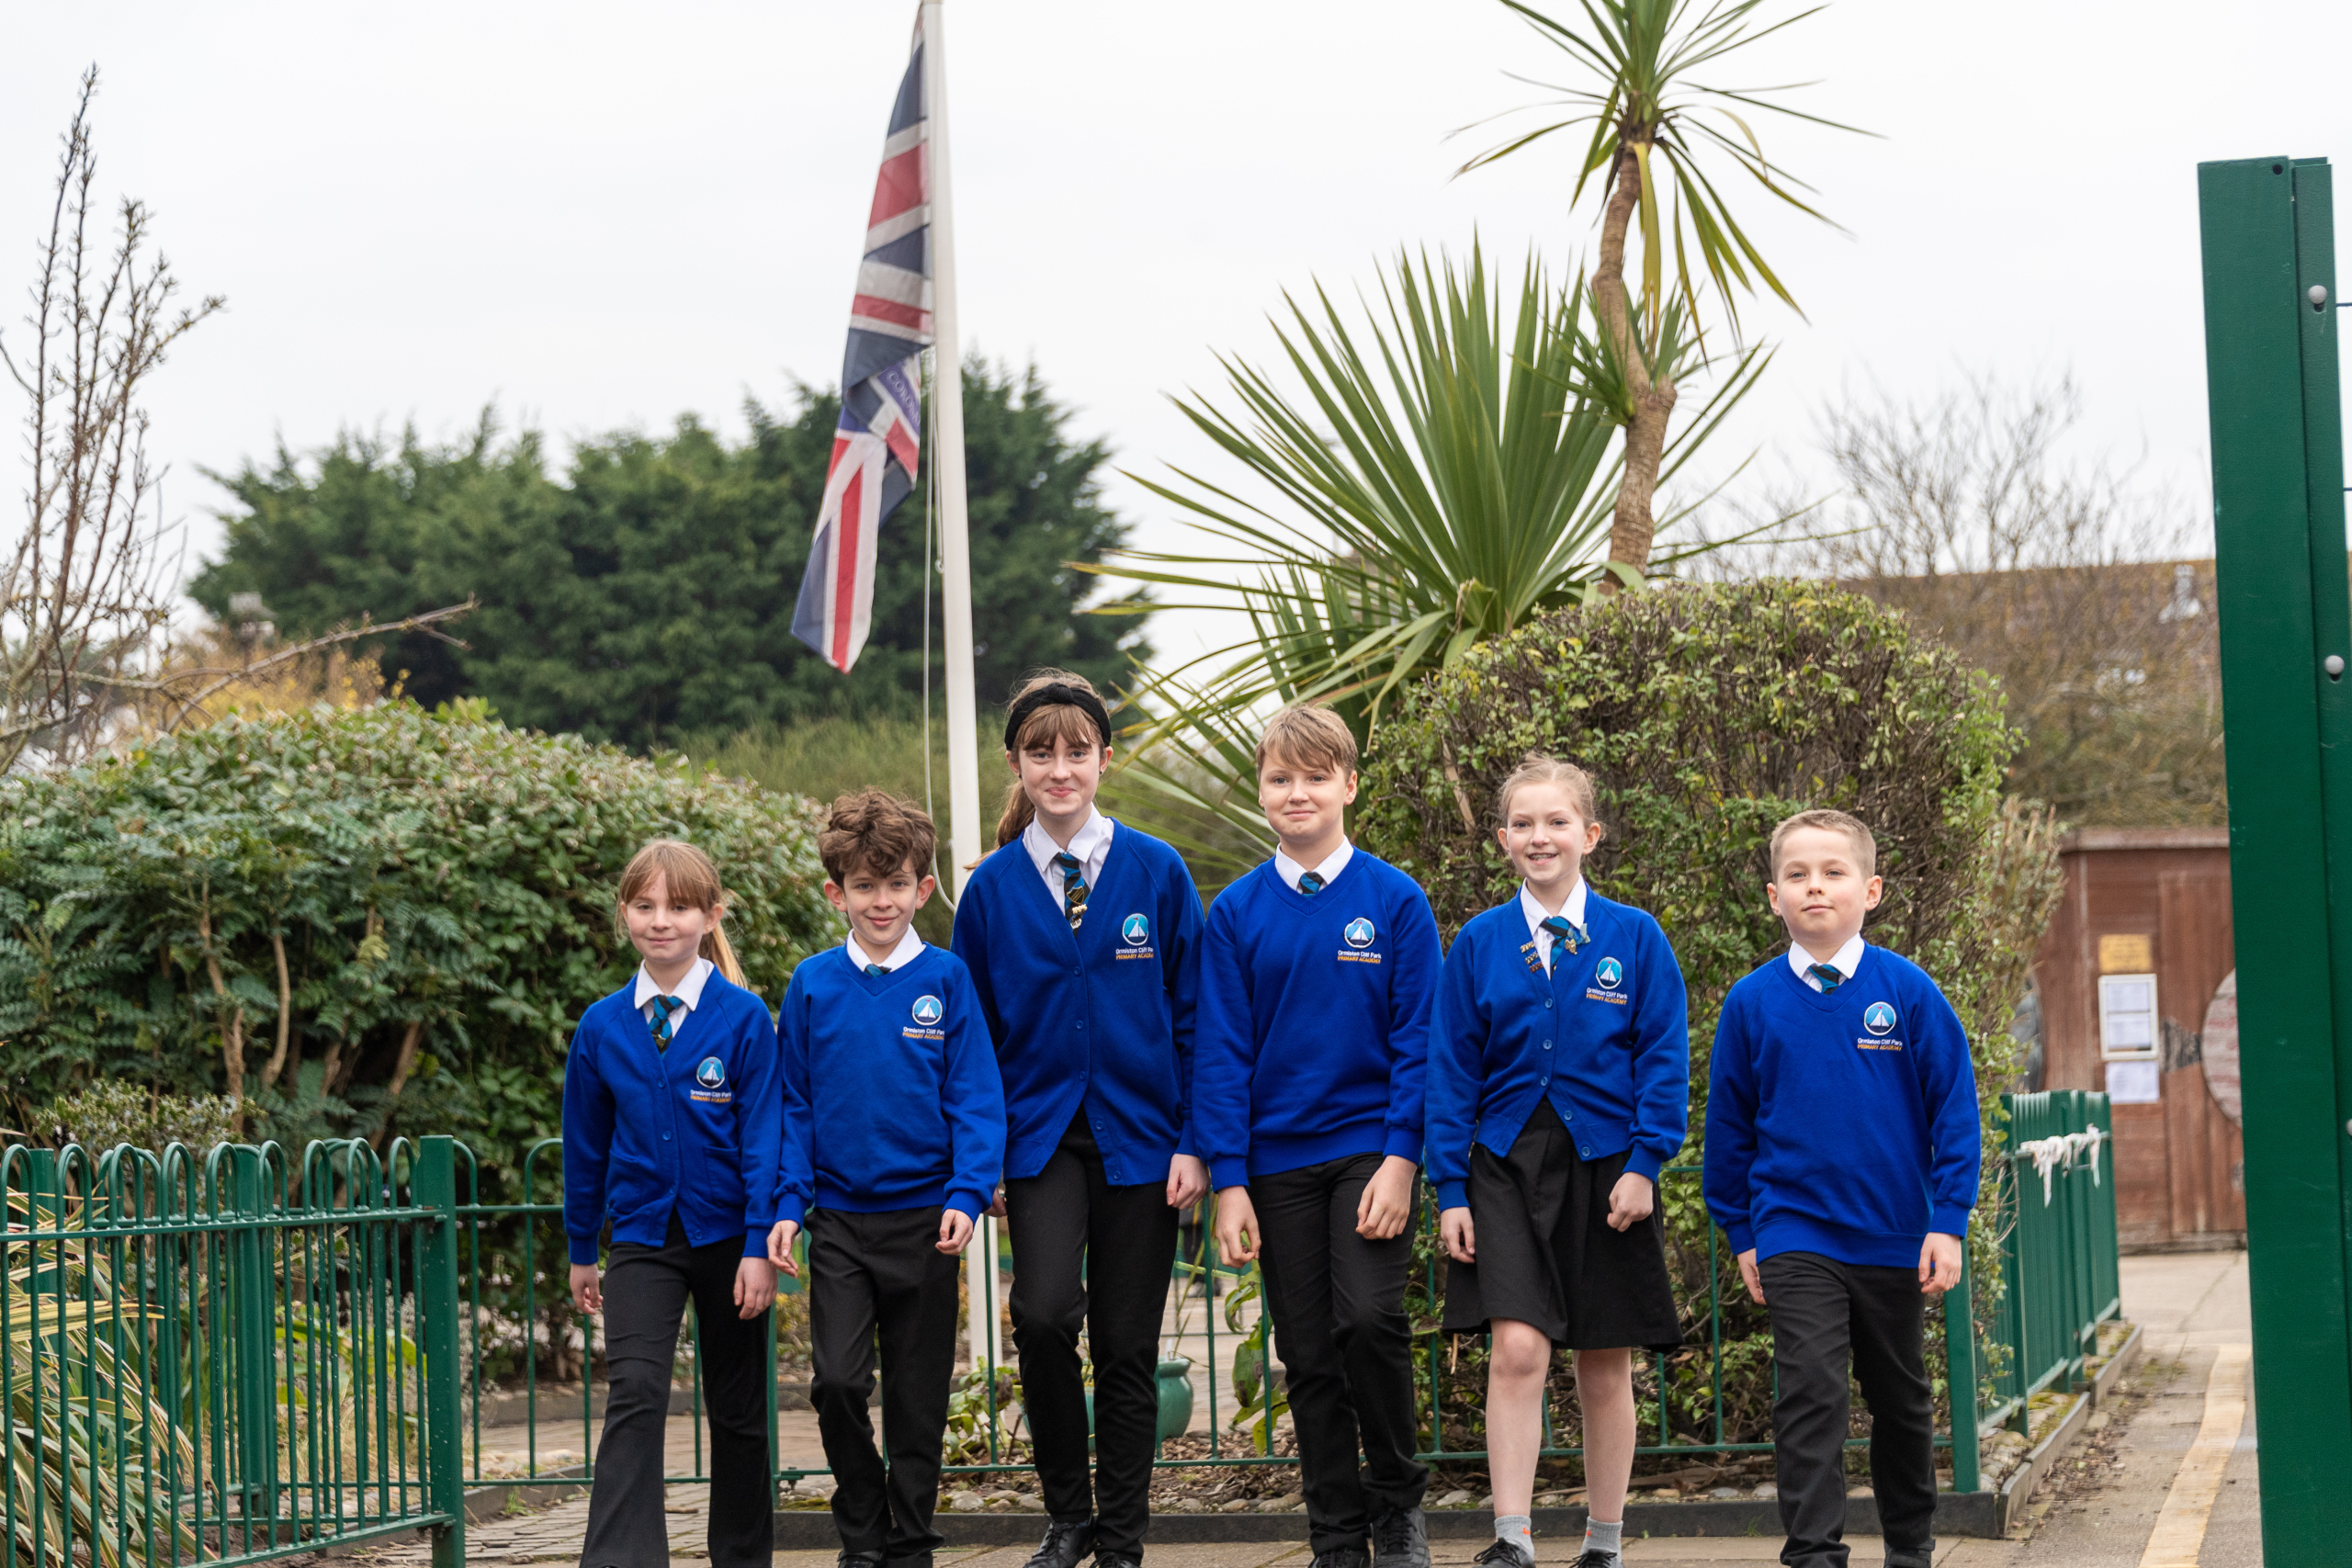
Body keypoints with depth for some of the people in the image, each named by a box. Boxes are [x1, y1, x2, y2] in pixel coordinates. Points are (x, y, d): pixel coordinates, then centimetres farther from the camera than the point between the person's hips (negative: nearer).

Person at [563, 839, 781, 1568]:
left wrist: (760, 1246, -13)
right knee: (634, 1395, -14)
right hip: (642, 1237, 1)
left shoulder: (744, 1018, -7)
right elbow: (586, 1143, 10)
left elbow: (764, 1138, -8)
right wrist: (581, 1250, 14)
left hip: (726, 1236, -1)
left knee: (737, 1409, 10)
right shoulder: (603, 1027, 1)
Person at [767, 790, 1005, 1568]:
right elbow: (794, 1105, 7)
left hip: (924, 1217, -1)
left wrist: (967, 1194, -13)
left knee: (917, 1393, 7)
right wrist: (788, 1204, -1)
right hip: (839, 1218, 1)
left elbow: (976, 1098, -2)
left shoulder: (946, 979, -2)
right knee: (837, 1380, -9)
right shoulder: (813, 986, 1)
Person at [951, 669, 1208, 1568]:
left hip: (1139, 1137, 0)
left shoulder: (1157, 874, -1)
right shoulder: (992, 888, 1)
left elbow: (1194, 1016, 2)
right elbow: (974, 1031, 7)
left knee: (1127, 1345, 4)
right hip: (1040, 1136, 0)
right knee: (1043, 1313, -19)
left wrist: (1194, 1144, -3)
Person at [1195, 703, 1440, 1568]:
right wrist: (1229, 1183, -2)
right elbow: (1222, 1056, 4)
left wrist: (1401, 1158, -10)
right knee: (1308, 1356, 5)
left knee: (1369, 1318, -18)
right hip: (1277, 1161, 3)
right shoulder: (1237, 913, 4)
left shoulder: (1396, 901, -1)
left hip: (1371, 1148, -2)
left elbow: (1418, 1041, -2)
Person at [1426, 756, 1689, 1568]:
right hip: (1507, 1165, 0)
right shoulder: (1478, 945, 4)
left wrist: (1644, 1164, -9)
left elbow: (1664, 1058, 1)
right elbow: (1452, 1070, 5)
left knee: (1605, 1365, 7)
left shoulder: (1634, 938, 1)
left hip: (1604, 1164, 0)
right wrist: (1450, 1190, 0)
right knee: (1517, 1348, -15)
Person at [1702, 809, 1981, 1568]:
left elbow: (1954, 1108, -2)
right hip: (1795, 1237, -1)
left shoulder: (1909, 992, -6)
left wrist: (1946, 1222, -6)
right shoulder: (1753, 1003, -4)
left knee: (1901, 1398, 15)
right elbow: (1729, 1122, 7)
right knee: (1810, 1392, -12)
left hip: (1895, 1237, 1)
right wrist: (1742, 1232, 8)